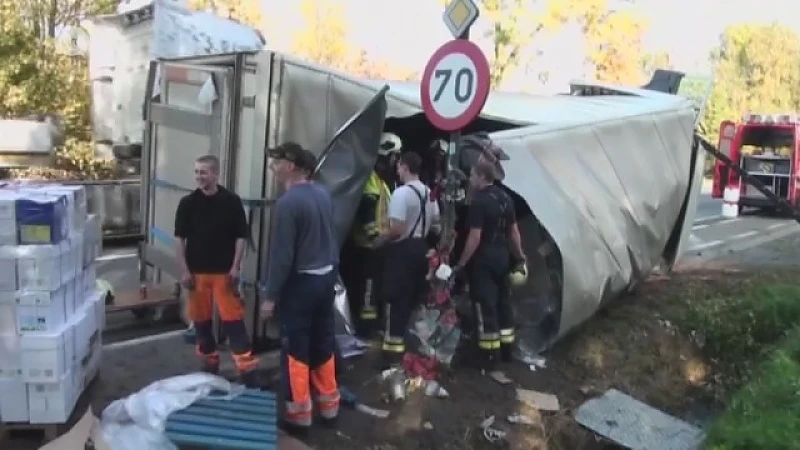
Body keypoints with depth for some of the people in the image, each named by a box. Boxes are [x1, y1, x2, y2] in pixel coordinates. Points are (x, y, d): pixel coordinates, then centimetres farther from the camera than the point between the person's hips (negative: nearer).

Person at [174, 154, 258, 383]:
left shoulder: (232, 201, -4)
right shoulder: (187, 203, 0)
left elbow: (241, 236, 0)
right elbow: (180, 238, 4)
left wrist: (236, 267, -7)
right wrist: (185, 270, -2)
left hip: (224, 272, -2)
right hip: (197, 272, 3)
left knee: (233, 319, -5)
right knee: (201, 320, 11)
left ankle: (247, 366, -3)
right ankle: (209, 362, 28)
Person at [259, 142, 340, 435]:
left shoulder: (288, 202, -20)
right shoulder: (323, 194, 3)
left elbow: (281, 255, -19)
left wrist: (270, 296, -11)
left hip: (300, 282, -7)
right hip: (326, 278, 8)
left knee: (295, 351, 5)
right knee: (323, 345, 17)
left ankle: (299, 414, 15)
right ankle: (329, 407, 28)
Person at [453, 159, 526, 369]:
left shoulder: (479, 202, -18)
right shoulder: (505, 198, 8)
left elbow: (475, 238, -21)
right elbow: (514, 231, 14)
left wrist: (461, 262, -14)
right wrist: (519, 256, 22)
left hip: (483, 260, -8)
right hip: (502, 256, 9)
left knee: (485, 306, -2)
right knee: (503, 301, 16)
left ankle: (489, 356, 4)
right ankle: (506, 349, 26)